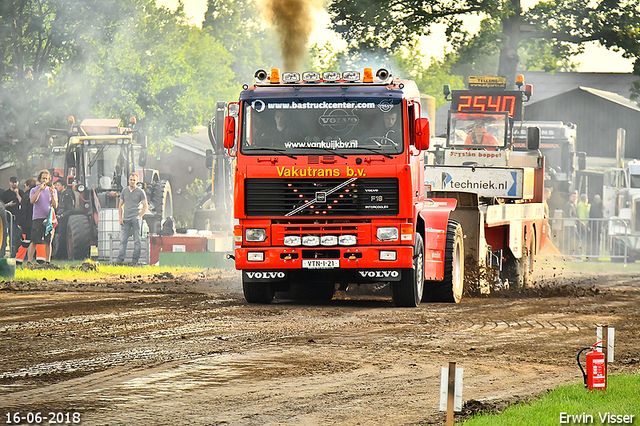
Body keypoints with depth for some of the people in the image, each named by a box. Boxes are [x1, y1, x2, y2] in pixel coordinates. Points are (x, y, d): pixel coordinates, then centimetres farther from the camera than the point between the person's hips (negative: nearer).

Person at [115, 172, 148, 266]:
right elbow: (120, 205, 19)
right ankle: (120, 259, -9)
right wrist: (120, 218, 7)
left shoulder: (140, 192, 4)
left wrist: (139, 216, -7)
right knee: (123, 240, -4)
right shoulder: (125, 191, 15)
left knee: (137, 240, -2)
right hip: (125, 219, 3)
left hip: (135, 219, -3)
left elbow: (145, 207, 3)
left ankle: (135, 261, 0)